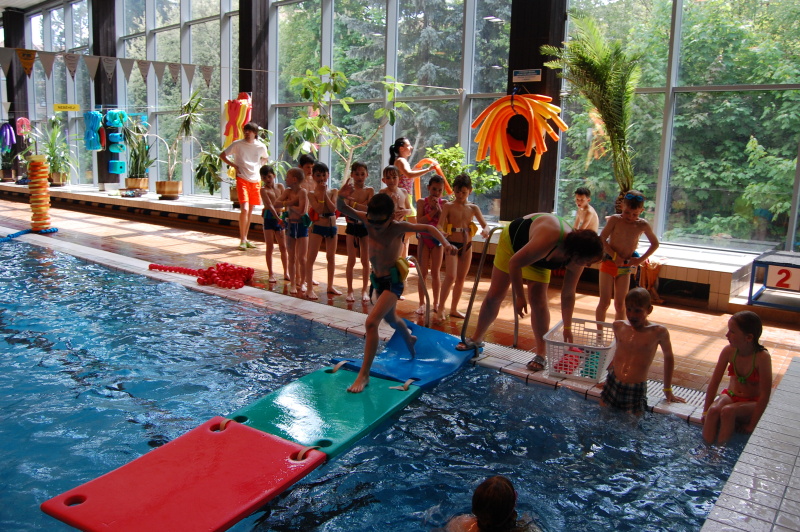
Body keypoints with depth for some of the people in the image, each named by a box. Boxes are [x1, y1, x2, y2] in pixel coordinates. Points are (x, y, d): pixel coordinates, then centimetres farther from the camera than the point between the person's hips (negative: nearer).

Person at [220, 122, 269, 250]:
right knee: (244, 209, -17)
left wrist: (258, 165, 6)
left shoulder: (261, 146, 4)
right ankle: (243, 240, -9)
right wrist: (234, 165, -5)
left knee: (250, 211, 10)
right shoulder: (237, 144, -3)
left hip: (255, 180, 4)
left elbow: (266, 159, 25)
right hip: (242, 179, -4)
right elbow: (222, 155, 7)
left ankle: (245, 238, 20)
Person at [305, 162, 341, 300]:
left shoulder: (333, 191, 4)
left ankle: (330, 285, 24)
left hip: (332, 227, 4)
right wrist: (321, 193, -17)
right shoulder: (312, 194, -5)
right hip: (317, 227, -4)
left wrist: (325, 194, -13)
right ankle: (309, 288, 3)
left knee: (331, 257, 12)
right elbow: (319, 209, -19)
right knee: (311, 257, -3)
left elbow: (333, 208, -11)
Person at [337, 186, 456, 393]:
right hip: (378, 278, 7)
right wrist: (341, 198, -35)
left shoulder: (397, 227, -21)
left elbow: (428, 228, -18)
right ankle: (409, 339, 63)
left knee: (371, 322, -20)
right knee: (390, 318, 29)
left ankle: (364, 375, -11)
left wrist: (445, 243, -34)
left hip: (393, 280, -7)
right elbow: (344, 210, -12)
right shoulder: (368, 220, -10)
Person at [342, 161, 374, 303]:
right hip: (352, 227, 0)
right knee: (351, 261, 5)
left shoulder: (370, 190, -1)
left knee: (365, 261, 7)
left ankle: (365, 290, 18)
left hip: (366, 227, 0)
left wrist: (353, 203, -19)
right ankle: (350, 290, 14)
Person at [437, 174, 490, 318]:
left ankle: (454, 309, 22)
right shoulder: (449, 206, -5)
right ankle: (440, 307, -5)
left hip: (467, 246, 4)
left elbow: (485, 225, -2)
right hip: (452, 245, -4)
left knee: (461, 278, 11)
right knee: (451, 276, -16)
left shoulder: (473, 208, 5)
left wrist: (485, 230, -26)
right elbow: (440, 225, -13)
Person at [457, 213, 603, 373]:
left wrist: (567, 327, -8)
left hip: (539, 259, 3)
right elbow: (514, 263, -33)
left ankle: (541, 354, -2)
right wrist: (520, 297, -26)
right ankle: (477, 339, 18)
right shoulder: (546, 241, -46)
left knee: (538, 300, -12)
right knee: (494, 295, 0)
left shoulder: (575, 263, -26)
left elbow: (568, 295, -12)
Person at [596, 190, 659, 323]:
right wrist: (615, 256, -19)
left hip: (625, 267, 2)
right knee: (604, 302, -1)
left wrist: (641, 259, -3)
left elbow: (655, 244, 7)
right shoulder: (615, 220, -10)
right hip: (609, 263, -2)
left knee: (620, 305, 7)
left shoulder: (643, 225, -5)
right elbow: (601, 240, -12)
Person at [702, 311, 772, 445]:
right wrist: (706, 411, -5)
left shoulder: (762, 357, -24)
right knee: (713, 410, -28)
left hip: (752, 403, -3)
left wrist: (751, 425, -20)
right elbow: (714, 382, -4)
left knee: (727, 411, -32)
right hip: (730, 395, 3)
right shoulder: (729, 351, -12)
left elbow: (765, 394, -21)